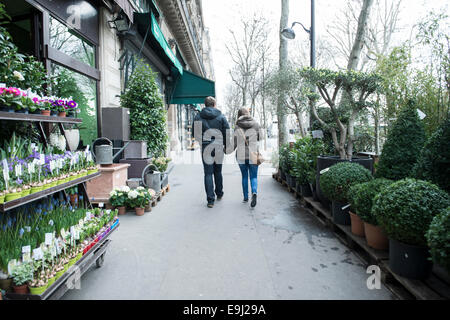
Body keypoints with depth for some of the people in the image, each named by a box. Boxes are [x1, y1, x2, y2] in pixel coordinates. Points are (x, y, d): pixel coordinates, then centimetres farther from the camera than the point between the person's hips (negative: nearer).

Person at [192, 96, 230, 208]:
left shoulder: (198, 117, -1)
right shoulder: (221, 117, -3)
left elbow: (194, 134, 4)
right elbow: (227, 133, -6)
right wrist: (225, 145, 8)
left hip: (205, 149, 0)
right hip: (219, 149, 1)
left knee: (208, 174, 3)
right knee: (218, 172, 18)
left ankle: (210, 199, -1)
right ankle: (219, 194, 32)